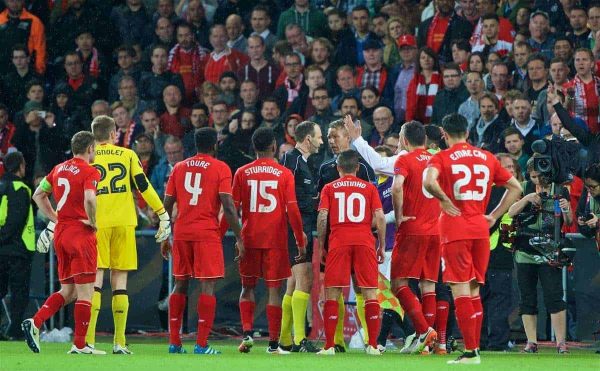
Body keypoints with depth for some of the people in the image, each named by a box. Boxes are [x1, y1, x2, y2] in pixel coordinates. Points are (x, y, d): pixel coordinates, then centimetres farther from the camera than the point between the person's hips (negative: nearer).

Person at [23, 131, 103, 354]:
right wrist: (92, 222, -12)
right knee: (85, 292, -1)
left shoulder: (59, 169, 13)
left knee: (68, 291, 14)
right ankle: (79, 345, -2)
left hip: (61, 233, 7)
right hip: (81, 234, -7)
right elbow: (89, 199, -27)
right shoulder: (89, 172, -9)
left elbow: (38, 196, 20)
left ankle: (34, 323, -3)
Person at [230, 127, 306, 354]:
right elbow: (292, 210, -6)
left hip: (249, 239, 2)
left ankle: (247, 333, -4)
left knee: (248, 287, 14)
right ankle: (273, 343, 2)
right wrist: (301, 242, 0)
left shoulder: (242, 173, 2)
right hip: (276, 240, -2)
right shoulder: (284, 174, -2)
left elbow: (233, 208, 1)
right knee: (274, 290, 3)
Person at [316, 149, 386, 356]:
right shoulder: (369, 188, 10)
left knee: (332, 294, 3)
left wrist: (321, 245, 7)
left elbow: (322, 217, 0)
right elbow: (379, 217, 2)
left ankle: (329, 345, -3)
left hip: (338, 243, 0)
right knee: (370, 294, 4)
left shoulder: (329, 188, 9)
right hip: (365, 242, 0)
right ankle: (373, 345, 0)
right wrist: (382, 245, 9)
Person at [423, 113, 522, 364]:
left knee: (460, 289, -5)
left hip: (455, 229, -5)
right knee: (474, 290, 13)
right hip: (480, 228, 5)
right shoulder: (487, 158, 12)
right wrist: (494, 216, 14)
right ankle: (475, 348, 12)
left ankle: (470, 351, -10)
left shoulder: (441, 158, -3)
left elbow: (429, 182, -24)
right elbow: (515, 188, 15)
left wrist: (445, 201, -9)